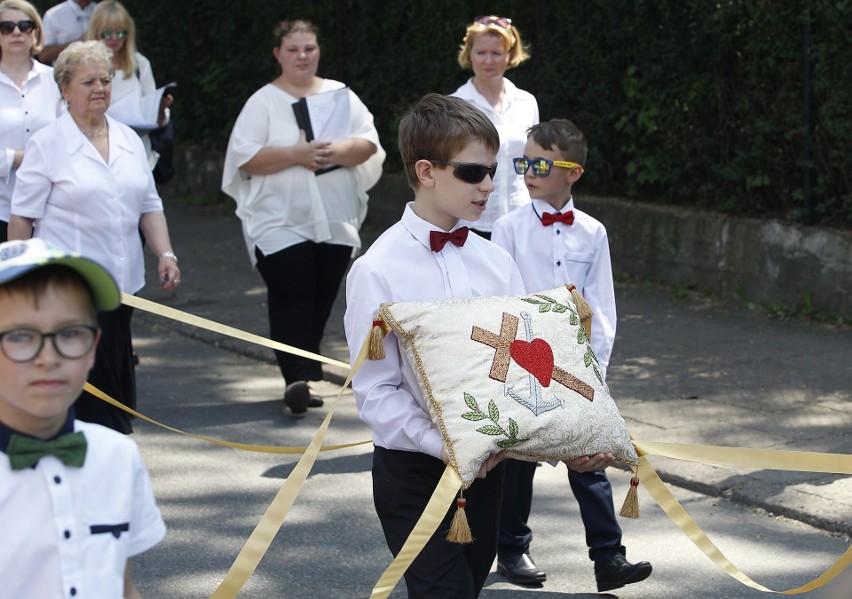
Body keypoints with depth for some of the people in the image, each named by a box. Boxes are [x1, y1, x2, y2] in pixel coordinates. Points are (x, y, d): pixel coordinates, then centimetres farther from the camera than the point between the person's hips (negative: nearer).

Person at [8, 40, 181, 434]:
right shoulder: (46, 145, -4)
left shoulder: (128, 140, 12)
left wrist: (165, 254, 4)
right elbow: (22, 218, -4)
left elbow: (149, 206, 17)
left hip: (121, 282, 5)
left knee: (115, 382, 8)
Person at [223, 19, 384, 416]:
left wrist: (338, 151, -17)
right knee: (292, 300, -13)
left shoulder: (342, 96, 11)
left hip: (335, 222, 4)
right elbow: (245, 157, -8)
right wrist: (297, 154, -18)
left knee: (321, 303, 7)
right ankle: (298, 379, -19)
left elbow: (368, 143, 3)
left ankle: (303, 377, 17)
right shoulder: (263, 102, 1)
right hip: (280, 222, -4)